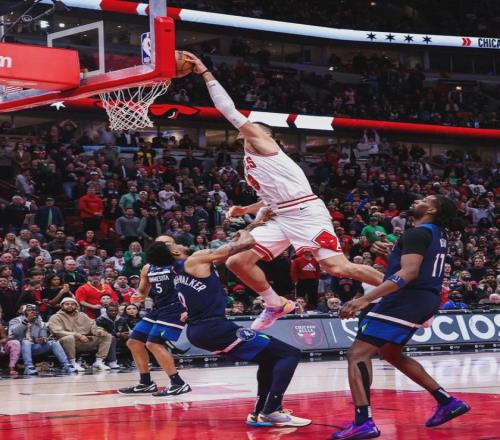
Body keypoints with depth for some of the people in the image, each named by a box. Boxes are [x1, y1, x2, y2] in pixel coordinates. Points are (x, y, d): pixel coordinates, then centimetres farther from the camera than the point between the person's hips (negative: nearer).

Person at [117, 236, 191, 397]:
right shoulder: (147, 268, 15)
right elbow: (143, 293, 25)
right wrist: (138, 297, 2)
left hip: (174, 310, -9)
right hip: (158, 310, 9)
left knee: (154, 343, -21)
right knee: (133, 342, 10)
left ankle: (178, 384, -16)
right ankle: (146, 383, 20)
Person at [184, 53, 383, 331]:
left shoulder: (261, 141, 3)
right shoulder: (252, 162, 26)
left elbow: (229, 110, -4)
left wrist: (206, 73, 0)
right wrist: (245, 210, 20)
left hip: (306, 212, -8)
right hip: (280, 218, 8)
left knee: (338, 267, -16)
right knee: (237, 261, -2)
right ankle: (276, 305, 14)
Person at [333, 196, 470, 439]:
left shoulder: (417, 233, -13)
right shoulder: (438, 235, 16)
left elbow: (409, 272, -26)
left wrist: (366, 298, -31)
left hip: (406, 299, -10)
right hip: (424, 300, 10)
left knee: (358, 353, -11)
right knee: (391, 353, 27)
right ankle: (448, 402, 24)